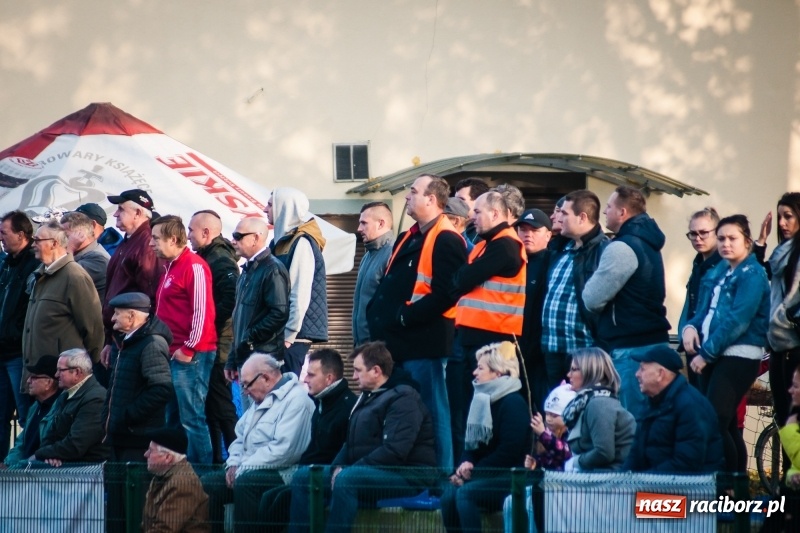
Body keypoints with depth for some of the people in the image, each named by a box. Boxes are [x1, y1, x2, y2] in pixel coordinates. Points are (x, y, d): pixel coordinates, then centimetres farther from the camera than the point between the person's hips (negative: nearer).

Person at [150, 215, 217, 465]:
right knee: (173, 419, 12)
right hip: (173, 355, 10)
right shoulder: (170, 268, 19)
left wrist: (189, 350, -18)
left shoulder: (194, 266, -11)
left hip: (190, 357, -10)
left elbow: (203, 312, -18)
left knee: (192, 419, -10)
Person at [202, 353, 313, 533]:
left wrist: (243, 469, -18)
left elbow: (283, 450, -23)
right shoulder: (261, 399, 18)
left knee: (244, 482, -34)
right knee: (208, 483, -5)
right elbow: (241, 436, 24)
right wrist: (234, 464, 3)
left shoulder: (296, 400, -14)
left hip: (280, 475, -10)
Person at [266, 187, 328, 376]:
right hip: (279, 332, 9)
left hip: (294, 334, -9)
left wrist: (289, 335, -18)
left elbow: (301, 295, -17)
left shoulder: (302, 243, -11)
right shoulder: (284, 240, 17)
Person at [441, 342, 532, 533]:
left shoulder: (513, 403, -10)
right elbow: (473, 444, 16)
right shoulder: (484, 399, 16)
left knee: (465, 493, -29)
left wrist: (474, 472, -17)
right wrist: (466, 464, -7)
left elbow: (508, 452, -18)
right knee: (450, 494, -20)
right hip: (487, 476, 7)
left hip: (512, 479, -7)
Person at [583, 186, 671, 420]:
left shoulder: (622, 248, -14)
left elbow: (592, 299, -12)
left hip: (631, 348, -9)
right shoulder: (648, 243, 15)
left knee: (631, 420, -7)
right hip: (654, 340, 9)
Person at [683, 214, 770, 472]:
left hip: (739, 356, -8)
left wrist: (706, 353, -16)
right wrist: (690, 328, -6)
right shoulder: (716, 274, 17)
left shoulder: (752, 275, -8)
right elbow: (704, 312, 17)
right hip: (713, 356, 8)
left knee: (715, 424, -17)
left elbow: (737, 320, -16)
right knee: (727, 426, 9)